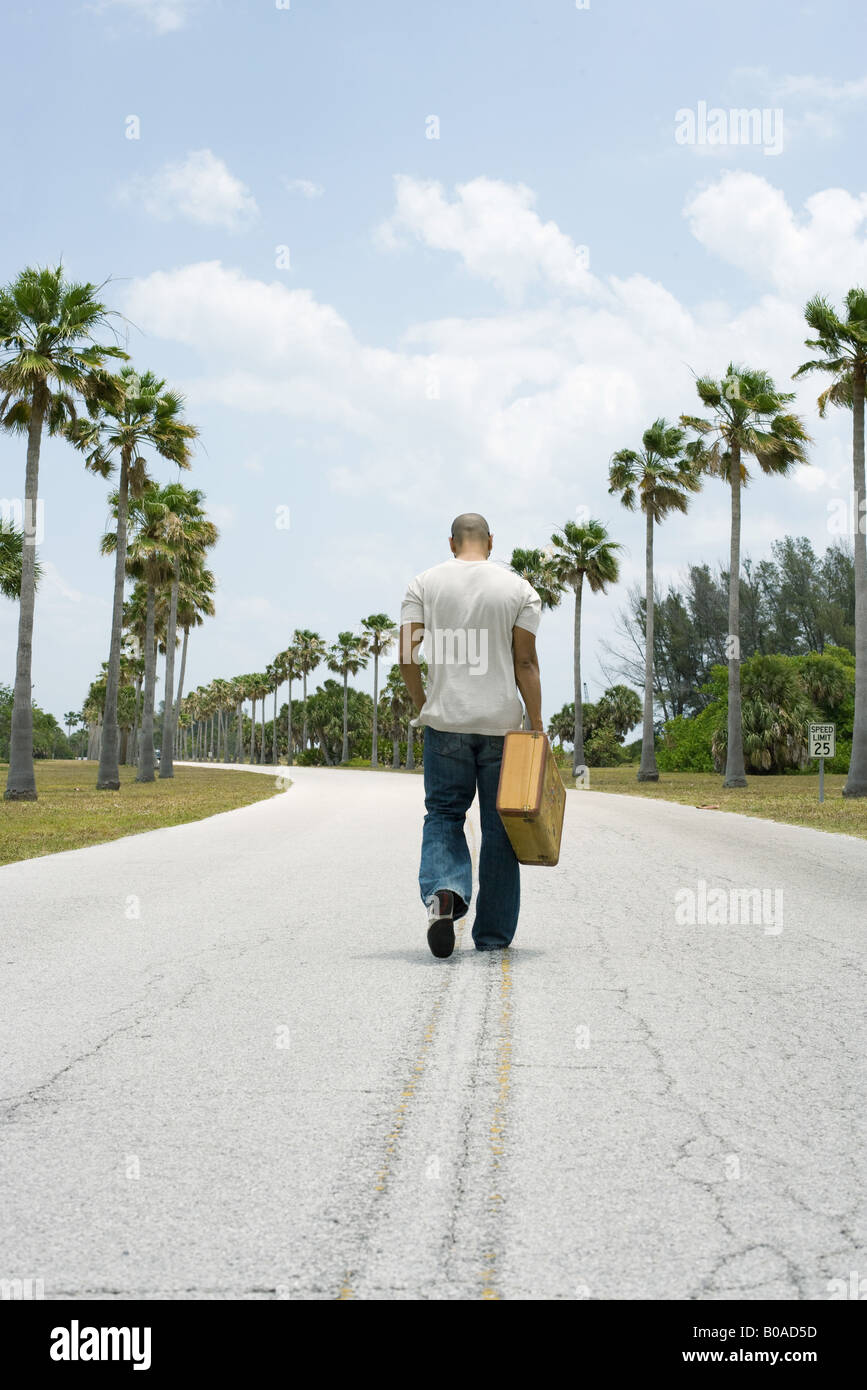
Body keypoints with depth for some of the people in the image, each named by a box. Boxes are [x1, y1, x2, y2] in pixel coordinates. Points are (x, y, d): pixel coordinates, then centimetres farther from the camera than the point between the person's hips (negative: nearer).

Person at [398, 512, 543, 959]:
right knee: (498, 825, 8)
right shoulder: (518, 588, 2)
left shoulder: (425, 583, 4)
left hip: (445, 721, 0)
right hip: (502, 722, 0)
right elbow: (526, 663, -4)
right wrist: (537, 727, -1)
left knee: (443, 814, 10)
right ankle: (493, 935, 12)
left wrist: (421, 704, 11)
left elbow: (407, 655, -3)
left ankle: (443, 892, -19)